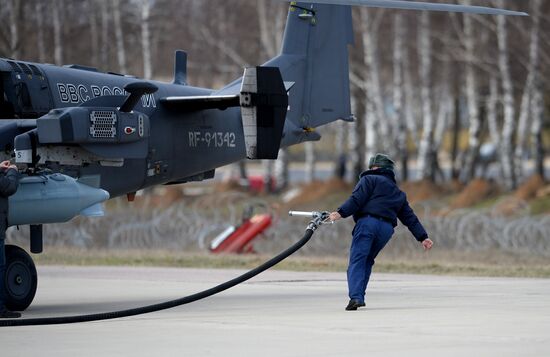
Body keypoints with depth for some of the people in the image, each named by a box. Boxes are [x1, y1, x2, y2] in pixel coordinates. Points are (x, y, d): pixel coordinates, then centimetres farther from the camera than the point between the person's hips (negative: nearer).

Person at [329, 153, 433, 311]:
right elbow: (410, 218, 26)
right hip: (387, 228, 6)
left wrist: (341, 213, -11)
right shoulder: (398, 193, 31)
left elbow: (357, 199, -5)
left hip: (368, 222, -6)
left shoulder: (369, 180, 12)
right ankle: (359, 296, 12)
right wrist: (423, 237, 23)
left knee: (356, 261, -12)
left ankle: (356, 297, -29)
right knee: (367, 261, 20)